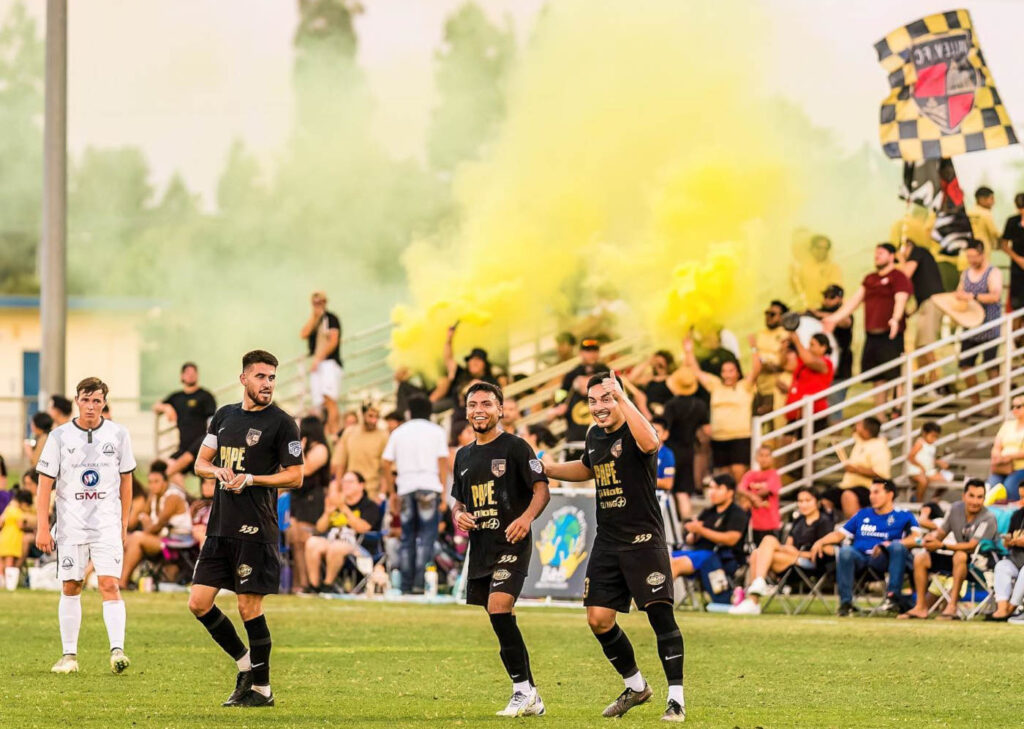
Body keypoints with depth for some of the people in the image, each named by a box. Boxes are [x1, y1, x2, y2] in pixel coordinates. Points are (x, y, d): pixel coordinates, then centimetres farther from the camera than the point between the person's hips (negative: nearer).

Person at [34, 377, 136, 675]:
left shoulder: (118, 435, 3)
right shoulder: (60, 436, 0)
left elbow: (125, 480, 12)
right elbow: (45, 483, 1)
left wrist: (124, 523, 12)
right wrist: (42, 528, -4)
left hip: (107, 525, -1)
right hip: (70, 525, 1)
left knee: (110, 585, -13)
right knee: (70, 588, 3)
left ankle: (117, 650, -20)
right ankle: (69, 655, 12)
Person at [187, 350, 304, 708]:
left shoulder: (281, 423, -4)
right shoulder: (224, 416, 14)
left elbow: (295, 476, -6)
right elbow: (201, 463, 18)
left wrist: (250, 479, -15)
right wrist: (219, 472, -4)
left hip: (255, 529, -6)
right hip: (220, 526, 6)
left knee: (249, 607, -5)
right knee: (199, 602, 3)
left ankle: (262, 688, 7)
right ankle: (246, 664, 20)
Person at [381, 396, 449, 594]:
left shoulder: (399, 432, 14)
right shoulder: (436, 431, 7)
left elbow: (386, 463, 8)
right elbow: (443, 461, -1)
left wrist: (392, 493, 14)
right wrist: (444, 493, 1)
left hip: (405, 488, 3)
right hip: (429, 488, -3)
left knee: (407, 539, 8)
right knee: (426, 538, -5)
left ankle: (406, 586, 4)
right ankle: (419, 583, -17)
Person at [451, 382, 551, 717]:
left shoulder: (515, 447, -3)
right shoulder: (463, 455, 17)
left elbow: (542, 490, -7)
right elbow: (458, 499, 27)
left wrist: (527, 517, -25)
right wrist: (458, 515, 4)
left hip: (511, 545, -7)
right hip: (479, 548, 7)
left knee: (499, 608, -23)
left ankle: (524, 690, -19)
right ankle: (531, 699, 13)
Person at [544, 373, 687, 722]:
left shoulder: (632, 431, -13)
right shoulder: (595, 435, 11)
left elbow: (650, 443, -40)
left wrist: (622, 398, -39)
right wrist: (545, 469, 23)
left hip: (643, 540, -8)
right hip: (607, 542, 8)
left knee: (660, 613, -11)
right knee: (598, 619, 5)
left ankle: (676, 698, -5)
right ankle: (635, 687, 24)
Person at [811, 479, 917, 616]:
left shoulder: (903, 517, 13)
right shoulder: (863, 515, 27)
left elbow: (915, 538, -5)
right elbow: (839, 534, 24)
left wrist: (889, 545, -19)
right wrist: (820, 542, 5)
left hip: (883, 560, -2)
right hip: (860, 557, 2)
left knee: (898, 547, -33)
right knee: (845, 551, -31)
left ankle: (892, 597, -37)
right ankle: (845, 603, -30)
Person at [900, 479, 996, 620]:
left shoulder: (987, 519, -20)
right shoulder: (956, 509, 0)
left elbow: (972, 546, -29)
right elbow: (942, 531, 8)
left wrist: (941, 545, -34)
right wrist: (932, 537, -18)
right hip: (958, 561, 7)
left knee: (960, 555, -39)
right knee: (920, 558, -3)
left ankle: (952, 606, -37)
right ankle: (921, 607, -6)